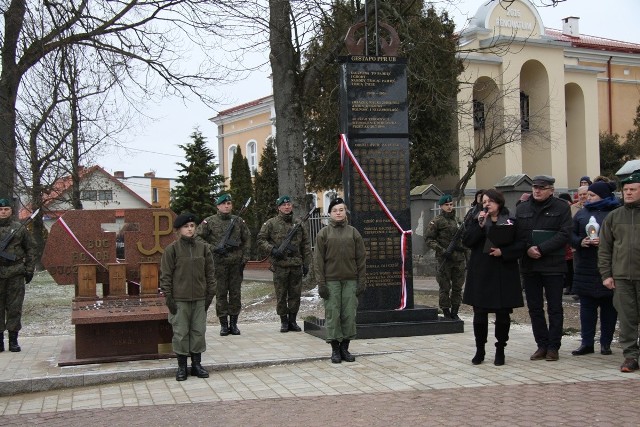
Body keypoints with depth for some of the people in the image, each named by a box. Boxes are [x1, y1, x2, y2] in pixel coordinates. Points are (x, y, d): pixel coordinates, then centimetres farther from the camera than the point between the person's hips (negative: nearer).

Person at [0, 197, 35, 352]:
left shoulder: (19, 229, 7)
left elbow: (31, 249, 11)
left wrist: (29, 269, 6)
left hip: (16, 274, 0)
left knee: (15, 307, 1)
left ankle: (13, 340, 8)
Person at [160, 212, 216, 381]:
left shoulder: (203, 248, 5)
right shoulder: (172, 249, -4)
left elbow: (210, 272, 9)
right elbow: (165, 275, -3)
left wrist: (210, 294, 4)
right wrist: (168, 297, -8)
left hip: (200, 299, 3)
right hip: (179, 299, -3)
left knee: (199, 331, 8)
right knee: (181, 332, 3)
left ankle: (197, 364, 19)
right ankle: (181, 366, 13)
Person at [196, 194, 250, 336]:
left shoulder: (238, 221, 9)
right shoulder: (209, 221, 1)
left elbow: (247, 239, 15)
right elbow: (197, 237, -2)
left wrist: (245, 257, 5)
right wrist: (213, 248, -11)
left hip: (236, 262, 2)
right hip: (219, 262, -2)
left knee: (236, 293, 5)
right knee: (221, 293, 1)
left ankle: (233, 323, 14)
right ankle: (224, 324, 8)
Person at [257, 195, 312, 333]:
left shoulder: (299, 224, 12)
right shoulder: (271, 223, 3)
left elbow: (306, 245, 14)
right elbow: (261, 240, 3)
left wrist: (306, 264, 8)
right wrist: (272, 250, -12)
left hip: (296, 266, 3)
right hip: (280, 266, -3)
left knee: (295, 294, 6)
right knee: (281, 295, 2)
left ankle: (292, 320, 16)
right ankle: (284, 321, 12)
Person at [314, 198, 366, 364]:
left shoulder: (353, 232, 9)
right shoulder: (323, 233, 4)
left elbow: (361, 258, 7)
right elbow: (318, 260, 0)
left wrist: (362, 281, 1)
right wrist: (321, 283, -6)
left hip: (351, 281, 2)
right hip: (331, 281, -2)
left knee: (349, 315, 3)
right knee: (332, 315, -1)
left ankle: (345, 348, 14)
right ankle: (335, 349, 9)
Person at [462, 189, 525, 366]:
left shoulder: (511, 222, 3)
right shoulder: (477, 220, 9)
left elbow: (520, 245, 0)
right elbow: (466, 241, -3)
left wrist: (502, 252, -14)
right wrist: (480, 225, -13)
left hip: (504, 274, -1)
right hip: (481, 274, 1)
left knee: (503, 314, 3)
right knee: (479, 313, 2)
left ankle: (500, 351, 16)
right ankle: (479, 350, 15)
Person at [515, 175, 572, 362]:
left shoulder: (561, 207, -2)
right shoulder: (522, 208, 10)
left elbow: (564, 234, -10)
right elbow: (515, 234, 6)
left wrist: (541, 249, -17)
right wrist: (527, 249, -12)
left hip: (553, 266, -4)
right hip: (529, 265, 4)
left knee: (554, 308, 2)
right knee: (534, 308, 8)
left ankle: (553, 346, 9)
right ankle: (542, 345, 17)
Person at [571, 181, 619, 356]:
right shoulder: (582, 213, 12)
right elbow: (572, 234, 10)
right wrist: (580, 242, -9)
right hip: (586, 268, 4)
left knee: (609, 306, 5)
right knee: (586, 306, 6)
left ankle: (606, 343, 14)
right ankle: (586, 343, 11)